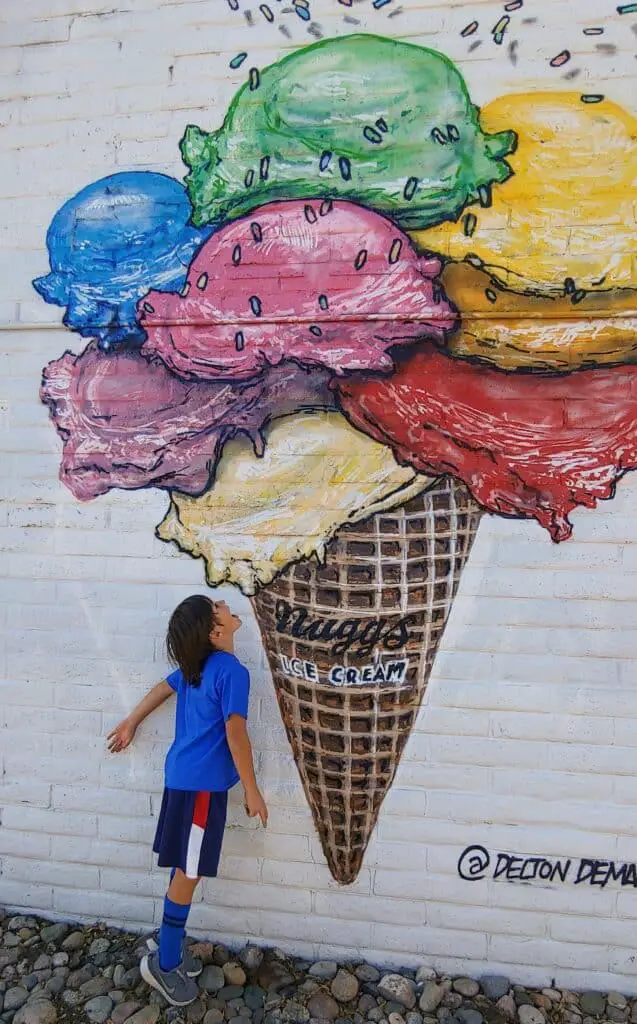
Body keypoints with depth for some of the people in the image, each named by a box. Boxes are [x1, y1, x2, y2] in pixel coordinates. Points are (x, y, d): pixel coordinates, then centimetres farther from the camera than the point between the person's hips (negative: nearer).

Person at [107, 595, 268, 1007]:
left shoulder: (198, 664, 6)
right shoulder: (233, 671, -20)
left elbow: (163, 688, 19)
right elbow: (235, 734, -21)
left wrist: (130, 724, 33)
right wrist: (252, 790, -11)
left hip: (186, 776, 8)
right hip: (202, 783, -8)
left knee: (185, 869, 19)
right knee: (188, 874, 4)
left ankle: (173, 943, 33)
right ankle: (164, 963, 18)